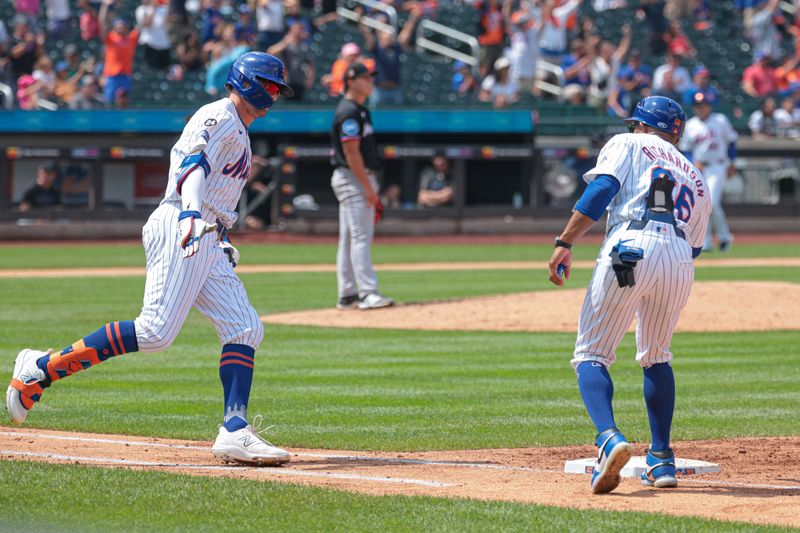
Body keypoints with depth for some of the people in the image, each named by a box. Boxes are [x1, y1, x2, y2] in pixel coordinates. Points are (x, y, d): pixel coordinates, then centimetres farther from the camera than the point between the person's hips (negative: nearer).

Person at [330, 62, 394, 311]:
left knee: (349, 238, 10)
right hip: (353, 179, -10)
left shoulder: (360, 110, 18)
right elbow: (351, 152, -19)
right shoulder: (348, 111, -14)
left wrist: (370, 187, 19)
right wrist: (368, 187, -21)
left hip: (362, 179, 10)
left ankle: (347, 295, 12)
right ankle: (368, 293, -17)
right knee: (361, 236, -13)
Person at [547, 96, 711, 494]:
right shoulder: (695, 177, 32)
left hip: (631, 249, -5)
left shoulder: (627, 144, 18)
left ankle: (609, 437, -27)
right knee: (656, 357, 25)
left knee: (591, 355, 0)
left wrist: (565, 243, -5)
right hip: (680, 261, 5)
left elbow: (600, 190, -1)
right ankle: (661, 460, 19)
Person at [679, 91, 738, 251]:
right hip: (698, 168, 4)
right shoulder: (691, 125, 5)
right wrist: (694, 162, -11)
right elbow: (686, 149, 7)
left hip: (717, 167, -4)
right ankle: (706, 241, 15)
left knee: (712, 202, -17)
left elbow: (731, 141, 9)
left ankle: (724, 235, 1)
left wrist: (731, 164, 5)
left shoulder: (720, 121, -1)